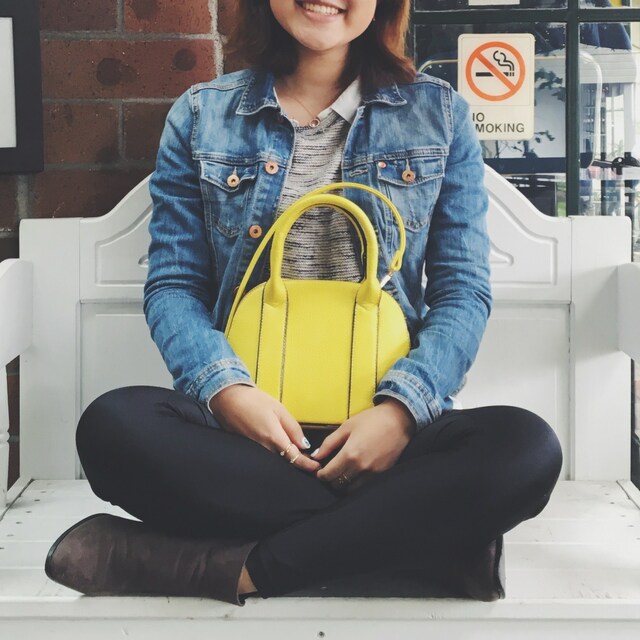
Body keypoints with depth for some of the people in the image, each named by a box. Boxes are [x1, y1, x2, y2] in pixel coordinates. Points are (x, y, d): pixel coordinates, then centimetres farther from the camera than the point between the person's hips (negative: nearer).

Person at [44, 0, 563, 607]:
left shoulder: (437, 113, 9)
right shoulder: (201, 116, 10)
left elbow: (463, 289, 4)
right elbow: (172, 283, 5)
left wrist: (401, 409, -15)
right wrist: (228, 390, -16)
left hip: (385, 425, 0)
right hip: (240, 421, 1)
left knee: (526, 447, -29)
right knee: (112, 424, -30)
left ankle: (228, 566, -25)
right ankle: (429, 534, -24)